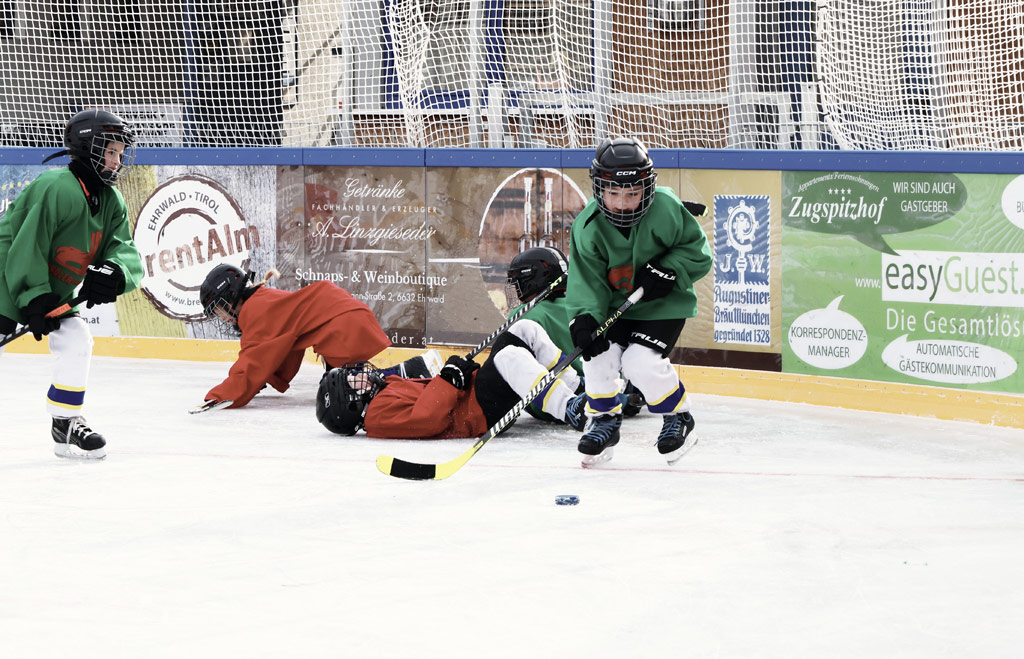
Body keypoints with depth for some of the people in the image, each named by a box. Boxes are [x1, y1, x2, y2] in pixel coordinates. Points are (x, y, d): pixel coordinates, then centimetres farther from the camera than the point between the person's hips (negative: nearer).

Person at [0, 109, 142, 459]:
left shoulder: (112, 203, 3)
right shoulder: (57, 188, -25)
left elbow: (126, 251, -3)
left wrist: (114, 273, -27)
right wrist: (34, 299, -24)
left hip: (50, 290, 8)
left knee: (76, 338, -4)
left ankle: (66, 424, 7)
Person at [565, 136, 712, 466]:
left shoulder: (666, 210, -22)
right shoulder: (588, 226, -16)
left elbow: (698, 252, -11)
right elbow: (587, 278, -15)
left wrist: (666, 271, -26)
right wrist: (584, 317, -32)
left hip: (664, 304, -3)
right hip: (615, 303, 3)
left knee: (641, 361, -20)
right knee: (598, 353, -14)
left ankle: (678, 418, 6)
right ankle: (605, 420, 13)